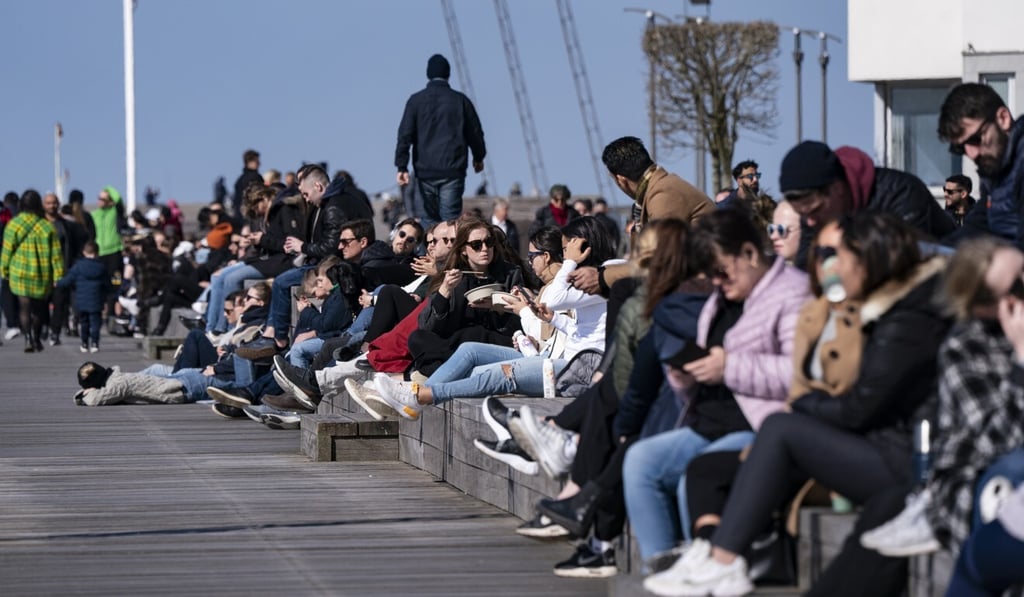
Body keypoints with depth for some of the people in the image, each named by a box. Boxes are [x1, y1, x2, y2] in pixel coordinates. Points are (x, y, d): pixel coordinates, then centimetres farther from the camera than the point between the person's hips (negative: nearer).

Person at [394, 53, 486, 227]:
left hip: (425, 171, 1)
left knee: (429, 218, 11)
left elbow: (405, 134, -4)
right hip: (453, 171, -1)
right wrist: (478, 158, 28)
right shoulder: (460, 100, 3)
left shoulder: (416, 100, 2)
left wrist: (402, 167, -3)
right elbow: (475, 133, 11)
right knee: (451, 218, -3)